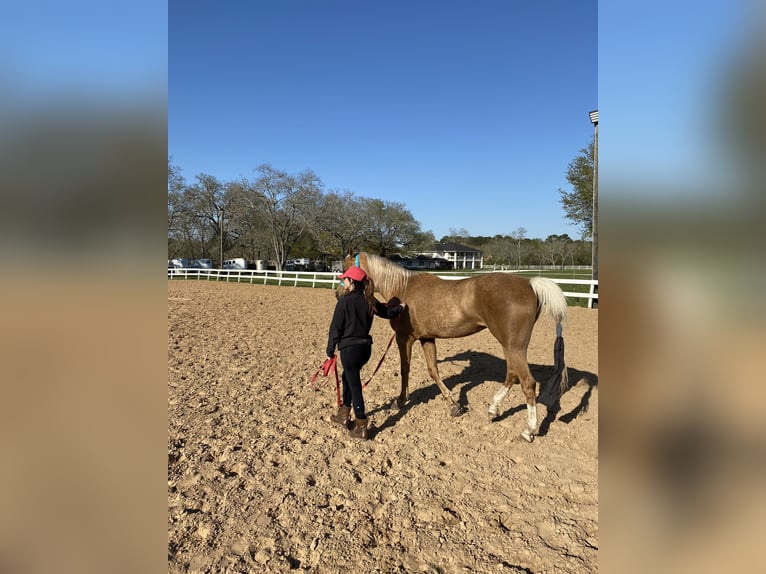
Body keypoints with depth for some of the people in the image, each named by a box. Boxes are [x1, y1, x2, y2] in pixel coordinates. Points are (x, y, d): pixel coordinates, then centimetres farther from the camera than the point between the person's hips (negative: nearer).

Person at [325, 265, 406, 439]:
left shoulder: (344, 301, -15)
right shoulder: (369, 301, 3)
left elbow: (336, 328, -12)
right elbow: (387, 313, 18)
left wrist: (330, 350, -1)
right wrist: (400, 307, 39)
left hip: (349, 348, -7)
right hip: (365, 347, 7)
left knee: (354, 385, 2)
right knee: (348, 377, 25)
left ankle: (361, 428, 10)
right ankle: (344, 415, 36)